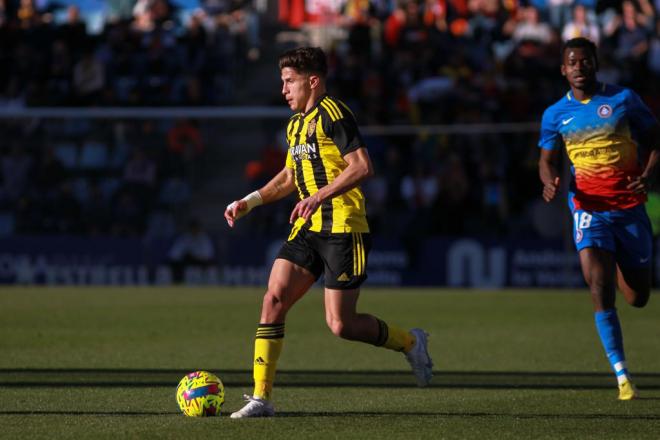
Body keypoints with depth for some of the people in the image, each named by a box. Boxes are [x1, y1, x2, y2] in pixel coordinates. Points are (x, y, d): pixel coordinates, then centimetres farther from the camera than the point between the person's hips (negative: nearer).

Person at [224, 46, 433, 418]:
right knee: (274, 298, -7)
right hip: (308, 229, 8)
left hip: (343, 229, -8)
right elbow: (289, 177, 30)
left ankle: (409, 342, 19)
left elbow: (362, 167, -21)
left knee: (341, 324, -8)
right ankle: (261, 398, -6)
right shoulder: (297, 124, 18)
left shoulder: (332, 114, -11)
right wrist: (249, 202, 18)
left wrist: (320, 196, -29)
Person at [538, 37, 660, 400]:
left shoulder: (623, 99, 0)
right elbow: (547, 159, 13)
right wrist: (550, 180, -11)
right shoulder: (556, 114, 5)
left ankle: (620, 269, 47)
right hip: (590, 208, 0)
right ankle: (622, 376, -15)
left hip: (630, 206, 0)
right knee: (599, 288, -19)